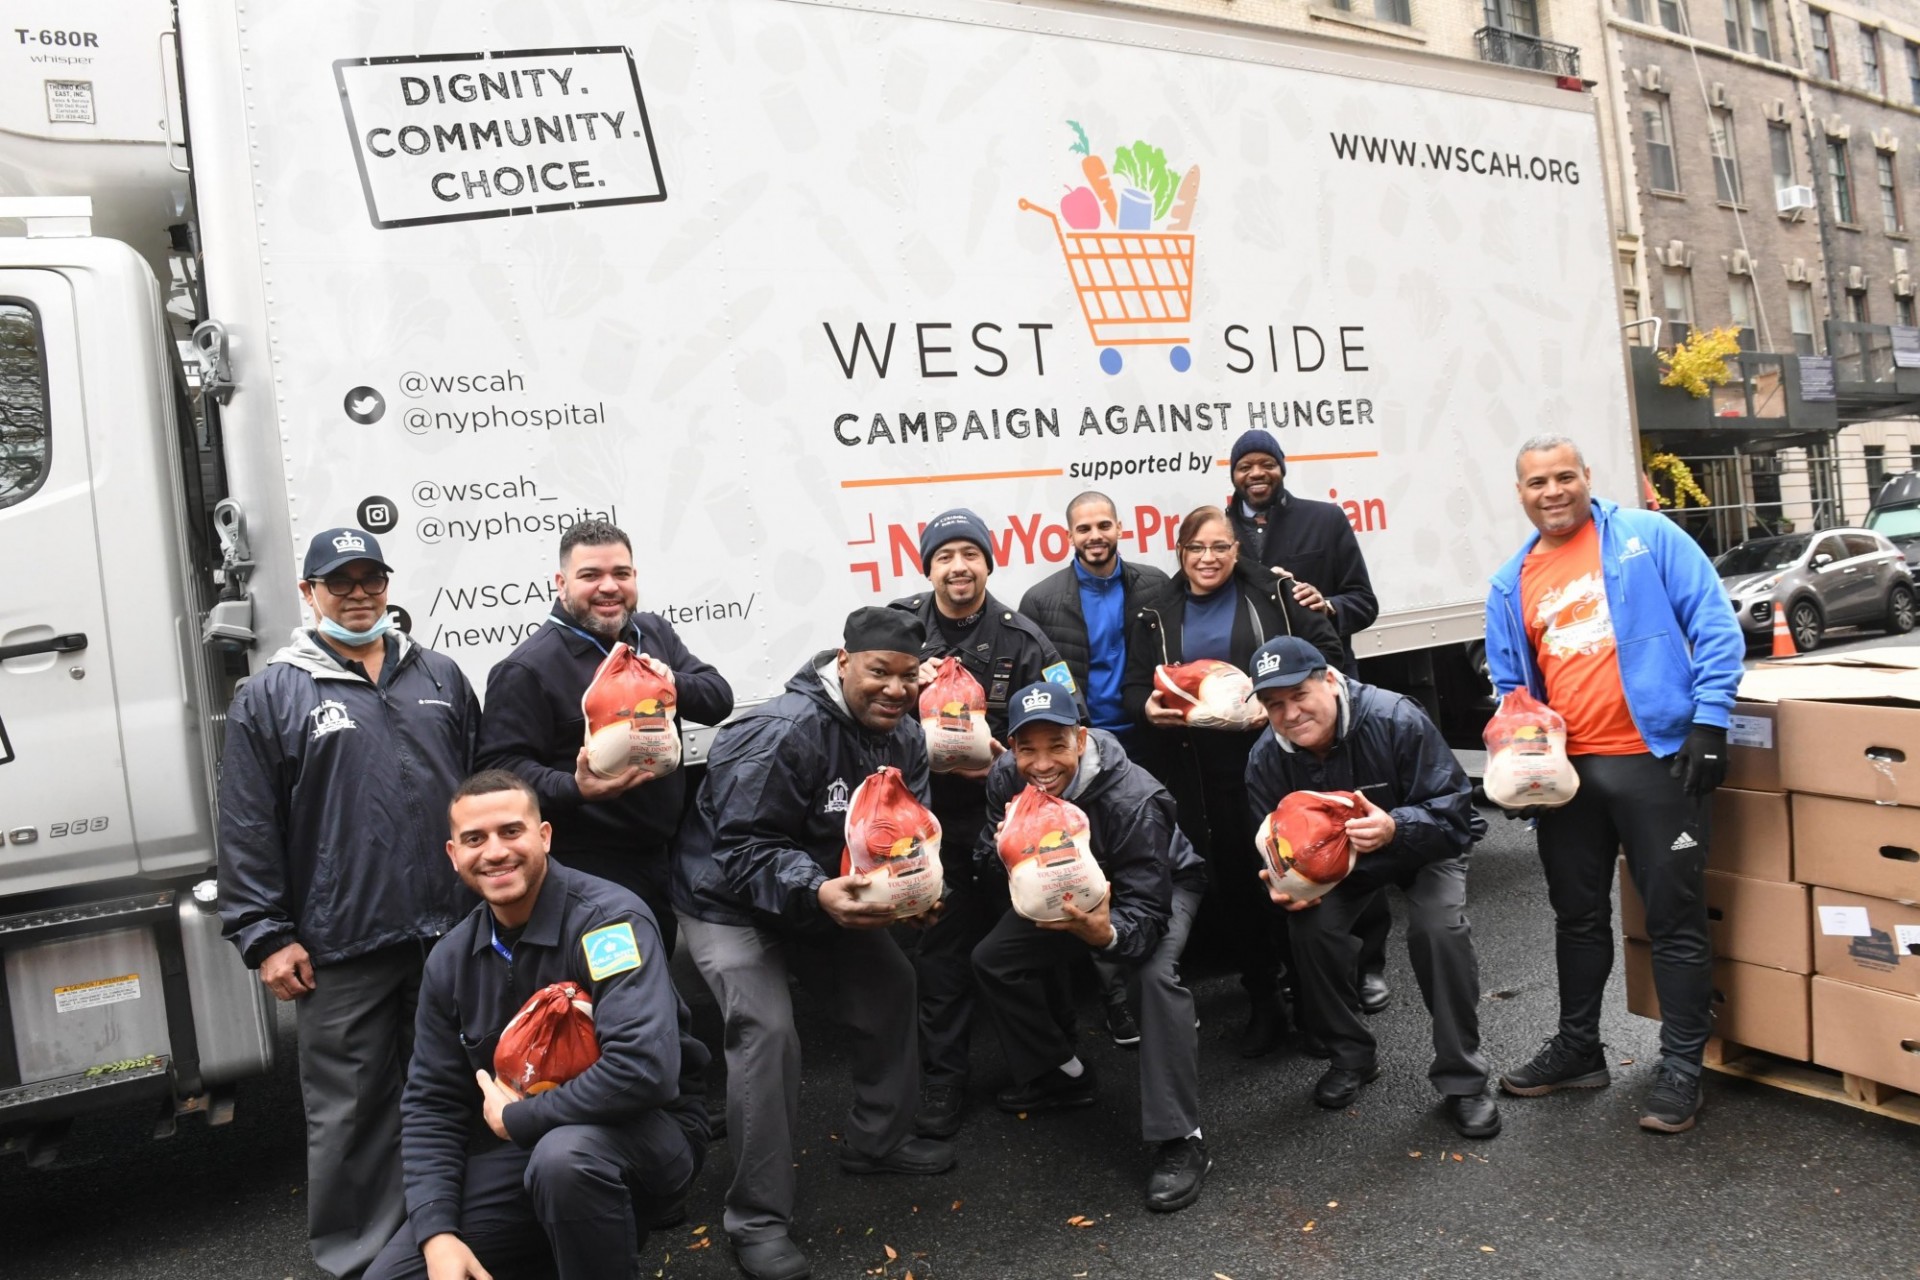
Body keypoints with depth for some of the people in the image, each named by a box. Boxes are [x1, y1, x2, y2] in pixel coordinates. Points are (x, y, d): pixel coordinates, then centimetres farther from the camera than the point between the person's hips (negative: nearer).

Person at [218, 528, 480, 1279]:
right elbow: (248, 830, -2)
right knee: (350, 1112, 5)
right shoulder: (271, 697, 1)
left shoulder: (439, 677, 11)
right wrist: (266, 935, -6)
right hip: (340, 953, -3)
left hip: (452, 933, 4)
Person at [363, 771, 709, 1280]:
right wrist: (438, 1232, -10)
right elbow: (430, 1103, 4)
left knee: (565, 1154, -37)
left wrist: (516, 1118, -19)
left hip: (645, 1128, -6)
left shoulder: (607, 918, -21)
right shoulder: (451, 960, 0)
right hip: (520, 1146, 6)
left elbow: (645, 1069, -33)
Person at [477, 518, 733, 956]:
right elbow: (502, 767, -15)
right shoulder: (527, 669, -12)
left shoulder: (655, 633, 9)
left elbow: (719, 698, 3)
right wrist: (575, 788, -31)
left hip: (664, 858, 7)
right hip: (586, 873, -6)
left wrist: (671, 684, -18)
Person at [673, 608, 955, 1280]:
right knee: (767, 1032, -19)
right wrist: (816, 894, -44)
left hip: (831, 893, 8)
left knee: (891, 986, 9)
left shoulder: (904, 735, -5)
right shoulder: (783, 733, -30)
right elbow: (743, 849, -30)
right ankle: (758, 1221, -5)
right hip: (733, 902, -8)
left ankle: (877, 1140, 32)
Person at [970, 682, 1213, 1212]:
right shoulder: (1006, 779, -23)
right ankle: (1059, 1074, 17)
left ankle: (1181, 1141, -25)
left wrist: (1106, 934, -62)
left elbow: (1146, 912, -39)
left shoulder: (1133, 799, -39)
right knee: (992, 960, -3)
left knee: (1155, 973, -33)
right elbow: (990, 854, -7)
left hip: (1163, 884, -6)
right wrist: (1007, 856, -32)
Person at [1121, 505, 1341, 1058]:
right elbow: (1134, 686, 9)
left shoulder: (1270, 597, 4)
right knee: (1232, 881, 6)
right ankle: (1263, 1000, 20)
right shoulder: (1156, 615, 10)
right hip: (1199, 773, 2)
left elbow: (1325, 650, 4)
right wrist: (1149, 707, -14)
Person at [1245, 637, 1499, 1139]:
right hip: (1338, 858, 3)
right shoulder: (1266, 759, -19)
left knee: (1440, 929, -28)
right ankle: (1352, 1055, 5)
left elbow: (1452, 808, -29)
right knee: (1309, 927, -21)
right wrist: (1282, 883, -31)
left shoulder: (1395, 719, -32)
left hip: (1424, 845, -3)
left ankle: (1463, 1079, -9)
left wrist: (1395, 828, -49)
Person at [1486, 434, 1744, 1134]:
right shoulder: (1511, 584, 9)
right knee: (1578, 915, 16)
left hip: (1657, 758, -5)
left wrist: (1709, 721, -14)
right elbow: (1509, 689, 15)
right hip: (1565, 770, 5)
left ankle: (1681, 1066, 17)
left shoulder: (1649, 537, -3)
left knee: (1675, 917, 4)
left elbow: (1716, 628, -6)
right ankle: (1577, 1047, 32)